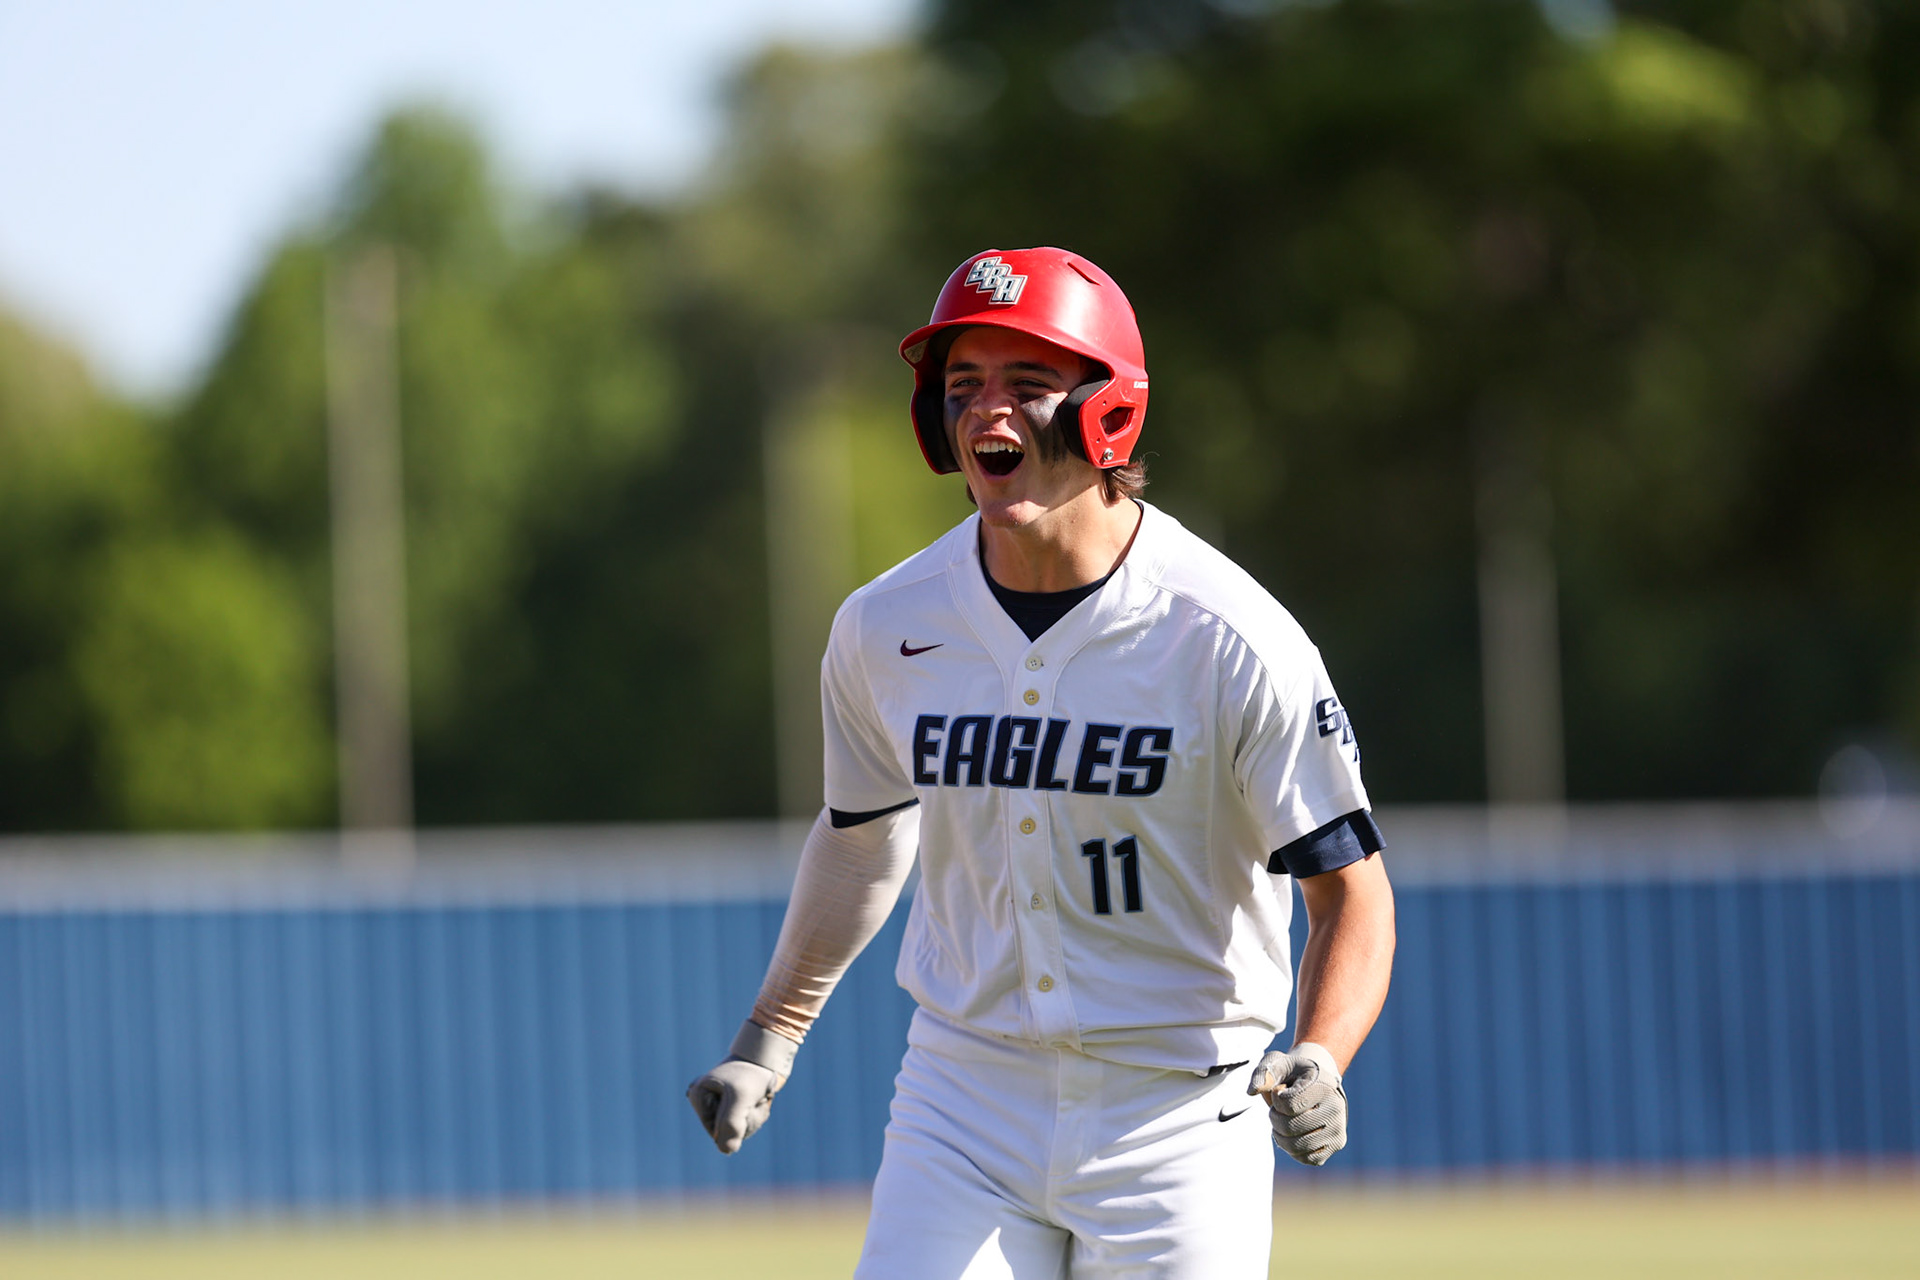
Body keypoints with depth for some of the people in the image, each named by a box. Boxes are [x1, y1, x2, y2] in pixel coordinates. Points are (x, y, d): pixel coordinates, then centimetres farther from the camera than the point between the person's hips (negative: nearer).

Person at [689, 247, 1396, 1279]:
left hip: (1179, 1113, -3)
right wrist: (768, 1041, 19)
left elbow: (1350, 891, -11)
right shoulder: (884, 629, -1)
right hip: (964, 1104, 3)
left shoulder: (1233, 641, -14)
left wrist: (1317, 1065, -28)